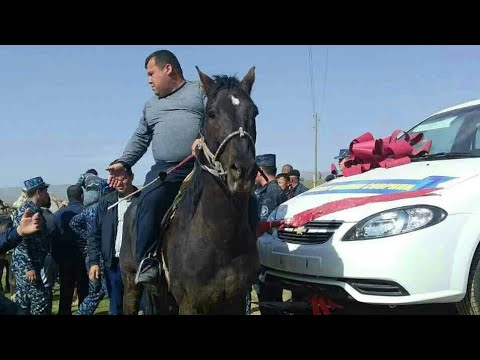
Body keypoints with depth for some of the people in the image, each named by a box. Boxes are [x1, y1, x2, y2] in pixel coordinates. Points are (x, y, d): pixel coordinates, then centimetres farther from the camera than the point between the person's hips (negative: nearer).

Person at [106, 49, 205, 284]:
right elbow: (139, 139, 32)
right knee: (148, 203, -24)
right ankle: (146, 262, -19)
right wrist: (123, 162, 20)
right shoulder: (151, 106, 30)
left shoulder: (200, 91, 13)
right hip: (165, 170, 3)